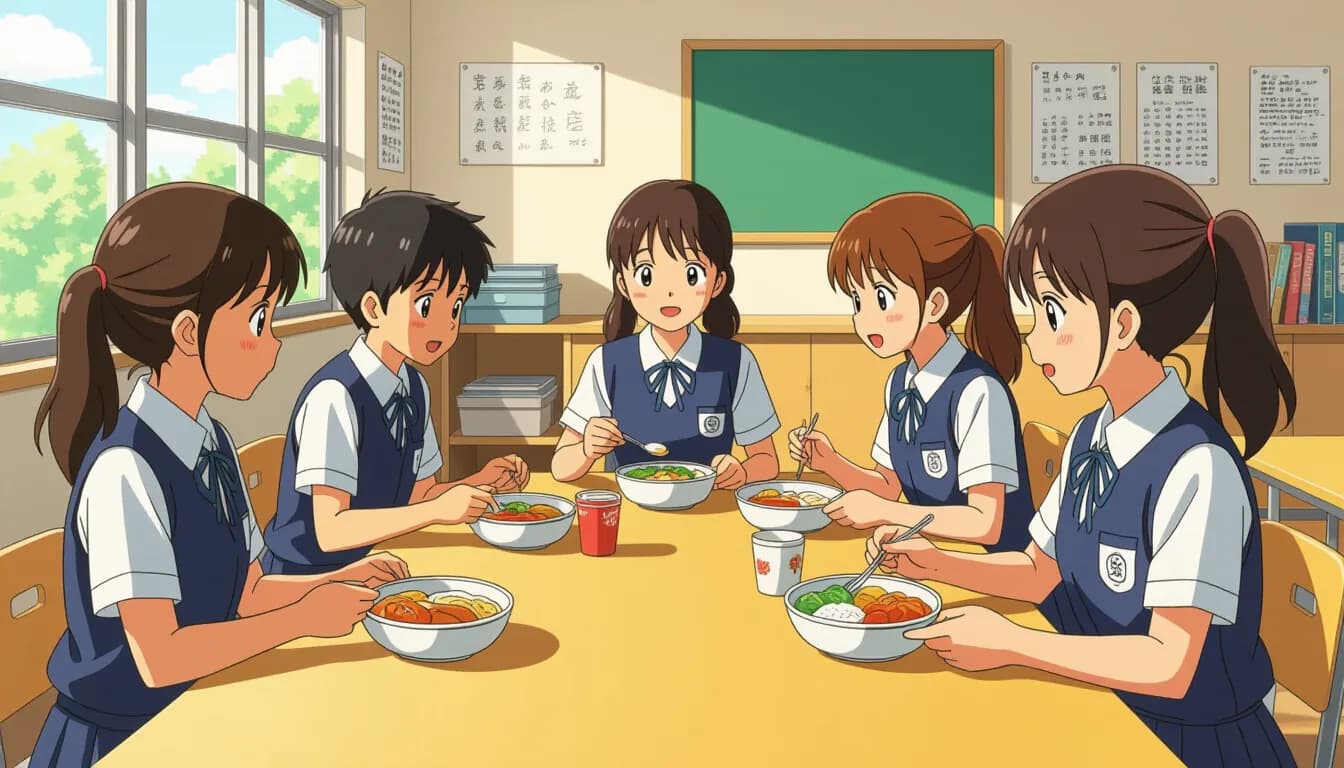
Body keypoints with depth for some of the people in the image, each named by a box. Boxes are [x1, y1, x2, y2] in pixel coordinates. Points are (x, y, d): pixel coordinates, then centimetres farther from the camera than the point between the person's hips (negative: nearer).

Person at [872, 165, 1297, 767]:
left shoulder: (1196, 468, -25)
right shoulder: (1090, 439, -1)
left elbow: (1170, 664, -25)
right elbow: (1040, 572, 10)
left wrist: (1009, 643, -21)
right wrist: (936, 563, -4)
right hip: (1104, 718, 6)